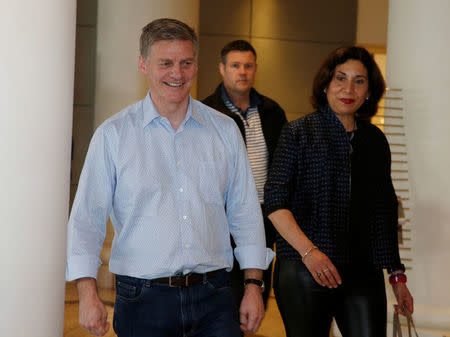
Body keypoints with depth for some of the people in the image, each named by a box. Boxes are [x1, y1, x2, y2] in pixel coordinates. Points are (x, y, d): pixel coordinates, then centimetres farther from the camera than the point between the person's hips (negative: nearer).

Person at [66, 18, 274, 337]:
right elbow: (87, 218, -2)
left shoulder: (225, 130, 7)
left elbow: (245, 212, 10)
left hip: (213, 298, 2)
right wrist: (88, 293, -11)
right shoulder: (113, 134, -1)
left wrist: (253, 285, 5)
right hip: (143, 298, -1)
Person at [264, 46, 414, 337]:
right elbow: (275, 201, -7)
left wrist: (397, 275, 17)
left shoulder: (375, 140, 13)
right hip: (303, 271, -3)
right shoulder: (299, 132, 1)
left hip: (363, 274, 3)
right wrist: (308, 251, -18)